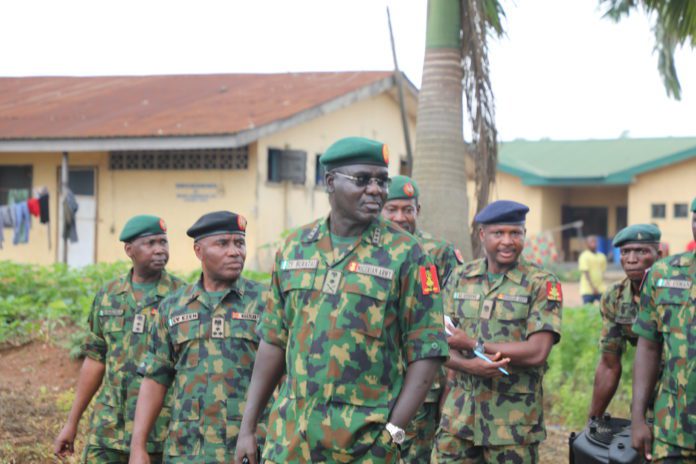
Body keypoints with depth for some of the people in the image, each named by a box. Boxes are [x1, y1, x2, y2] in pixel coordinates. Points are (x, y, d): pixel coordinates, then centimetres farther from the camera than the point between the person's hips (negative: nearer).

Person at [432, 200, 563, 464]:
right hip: (458, 416, 3)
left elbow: (537, 352, -14)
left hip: (513, 421, -3)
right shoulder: (460, 278, 8)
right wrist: (470, 365, -18)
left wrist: (472, 345, -11)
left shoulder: (541, 284, -4)